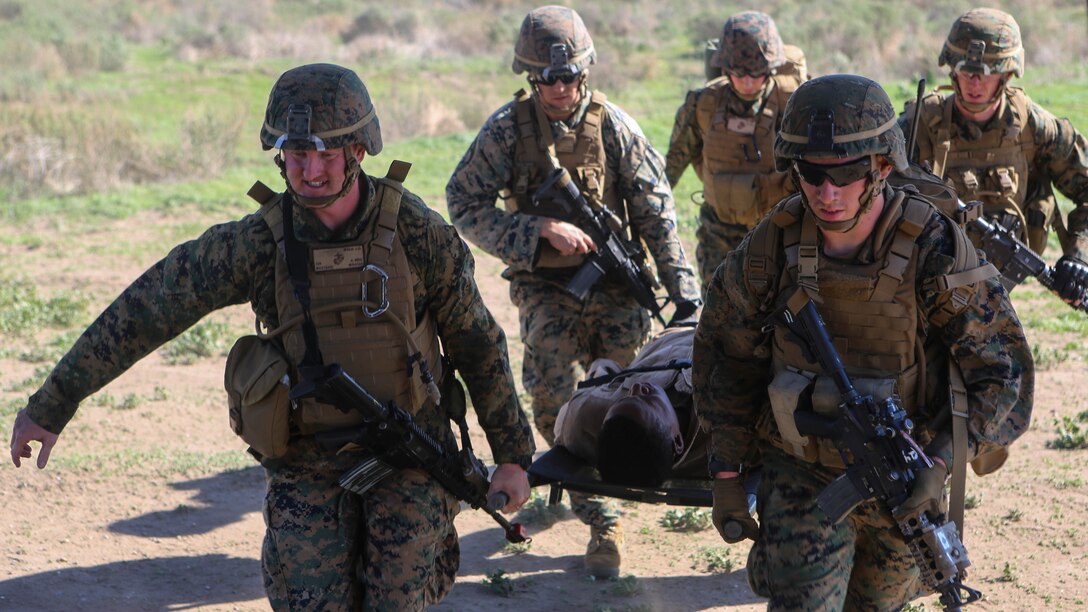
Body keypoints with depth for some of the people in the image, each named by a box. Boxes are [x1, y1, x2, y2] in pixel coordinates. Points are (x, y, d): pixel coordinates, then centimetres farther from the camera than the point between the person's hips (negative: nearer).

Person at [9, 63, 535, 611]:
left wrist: (513, 454, 3)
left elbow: (478, 343, 0)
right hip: (308, 466, 1)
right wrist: (50, 406, -5)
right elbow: (145, 312, -6)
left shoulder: (416, 233, -12)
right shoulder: (258, 241, -12)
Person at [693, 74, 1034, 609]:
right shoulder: (774, 245, -14)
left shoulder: (933, 250, -21)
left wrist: (942, 461, -29)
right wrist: (726, 475, 1)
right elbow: (725, 357, 1)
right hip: (800, 478, 0)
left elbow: (1003, 374, -17)